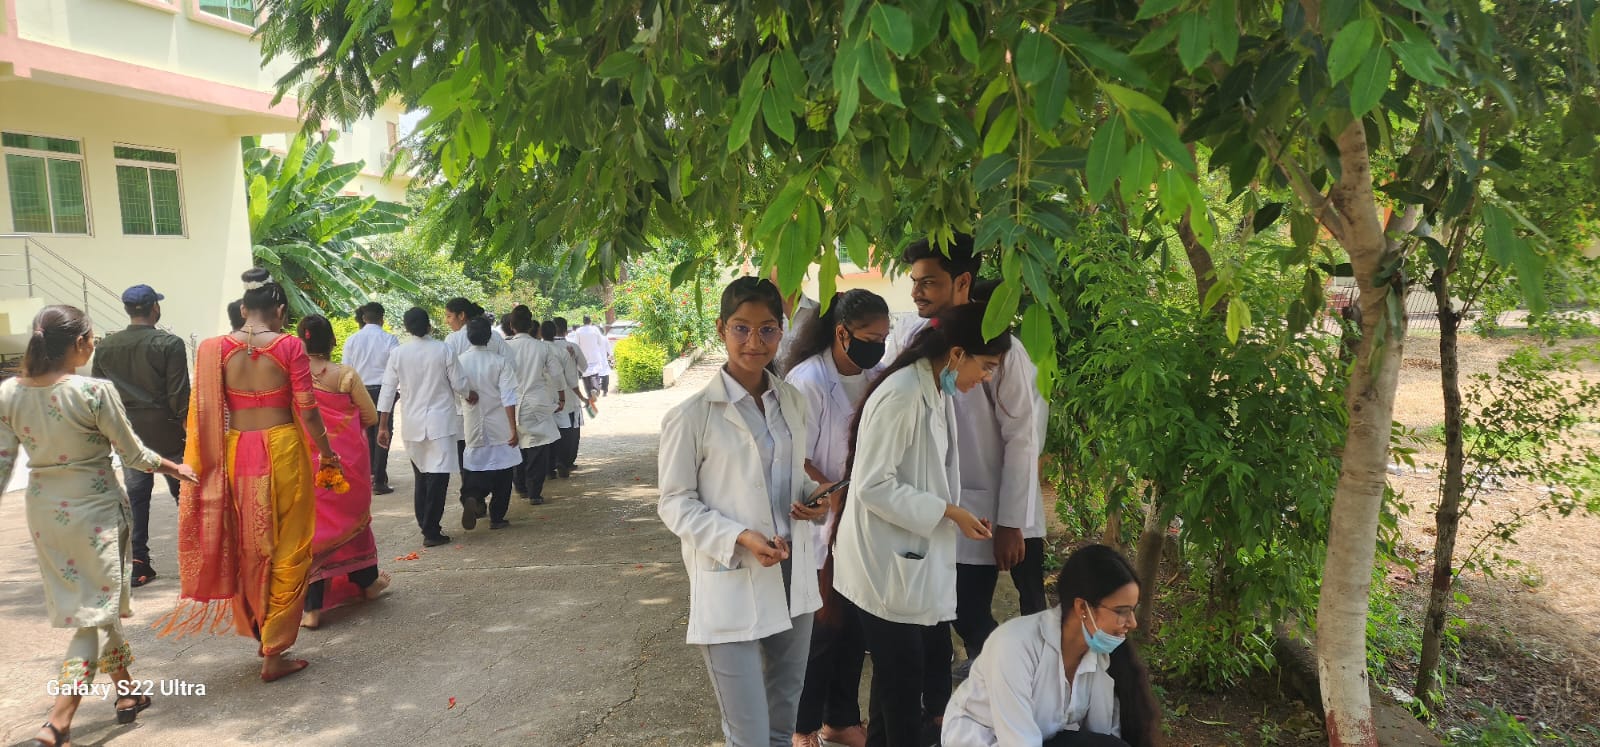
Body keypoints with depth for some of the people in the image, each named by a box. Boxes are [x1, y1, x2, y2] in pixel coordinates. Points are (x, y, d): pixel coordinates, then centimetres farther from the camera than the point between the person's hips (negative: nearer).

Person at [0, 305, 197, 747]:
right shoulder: (95, 392, -18)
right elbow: (133, 454, -8)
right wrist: (173, 468, 10)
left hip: (43, 512, 6)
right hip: (94, 513, -6)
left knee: (94, 604, 19)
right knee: (97, 612, 5)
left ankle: (126, 694, 32)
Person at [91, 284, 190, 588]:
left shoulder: (105, 346, 3)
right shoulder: (170, 344, -12)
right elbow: (179, 395, -14)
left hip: (128, 433, 4)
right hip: (167, 432, -4)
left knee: (135, 496, 10)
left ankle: (138, 563, 11)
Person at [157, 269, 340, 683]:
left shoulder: (215, 349, -1)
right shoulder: (289, 346, -8)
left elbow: (205, 413, 1)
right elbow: (306, 411, -7)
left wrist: (207, 464, 12)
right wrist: (327, 452, 8)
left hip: (235, 454, 3)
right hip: (282, 451, -3)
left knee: (246, 549, 20)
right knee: (287, 552, 8)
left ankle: (257, 630, 36)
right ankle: (274, 652, 14)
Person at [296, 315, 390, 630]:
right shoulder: (346, 375, -11)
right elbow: (371, 417, -5)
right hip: (346, 460, 0)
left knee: (311, 524, 7)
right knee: (352, 515, 20)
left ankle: (312, 608, 8)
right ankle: (367, 581, 37)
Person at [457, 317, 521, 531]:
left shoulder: (461, 362, -4)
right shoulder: (500, 361, -12)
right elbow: (508, 397, -15)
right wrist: (513, 428, -12)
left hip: (473, 426, 2)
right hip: (499, 427, -2)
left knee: (474, 468, 15)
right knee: (502, 472, 10)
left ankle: (471, 497, -14)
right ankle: (497, 517, 14)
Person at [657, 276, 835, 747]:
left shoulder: (794, 403, 5)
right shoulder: (692, 416, -13)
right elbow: (674, 503, -9)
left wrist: (814, 499, -5)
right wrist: (739, 538, -22)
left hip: (793, 576, 6)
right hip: (731, 586, -6)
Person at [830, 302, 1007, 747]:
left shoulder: (939, 393, 7)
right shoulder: (900, 395, -23)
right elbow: (873, 486, -24)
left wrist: (958, 516, 8)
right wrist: (948, 512, -20)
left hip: (920, 558, 9)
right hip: (887, 565, -9)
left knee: (935, 668, 17)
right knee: (901, 682, 6)